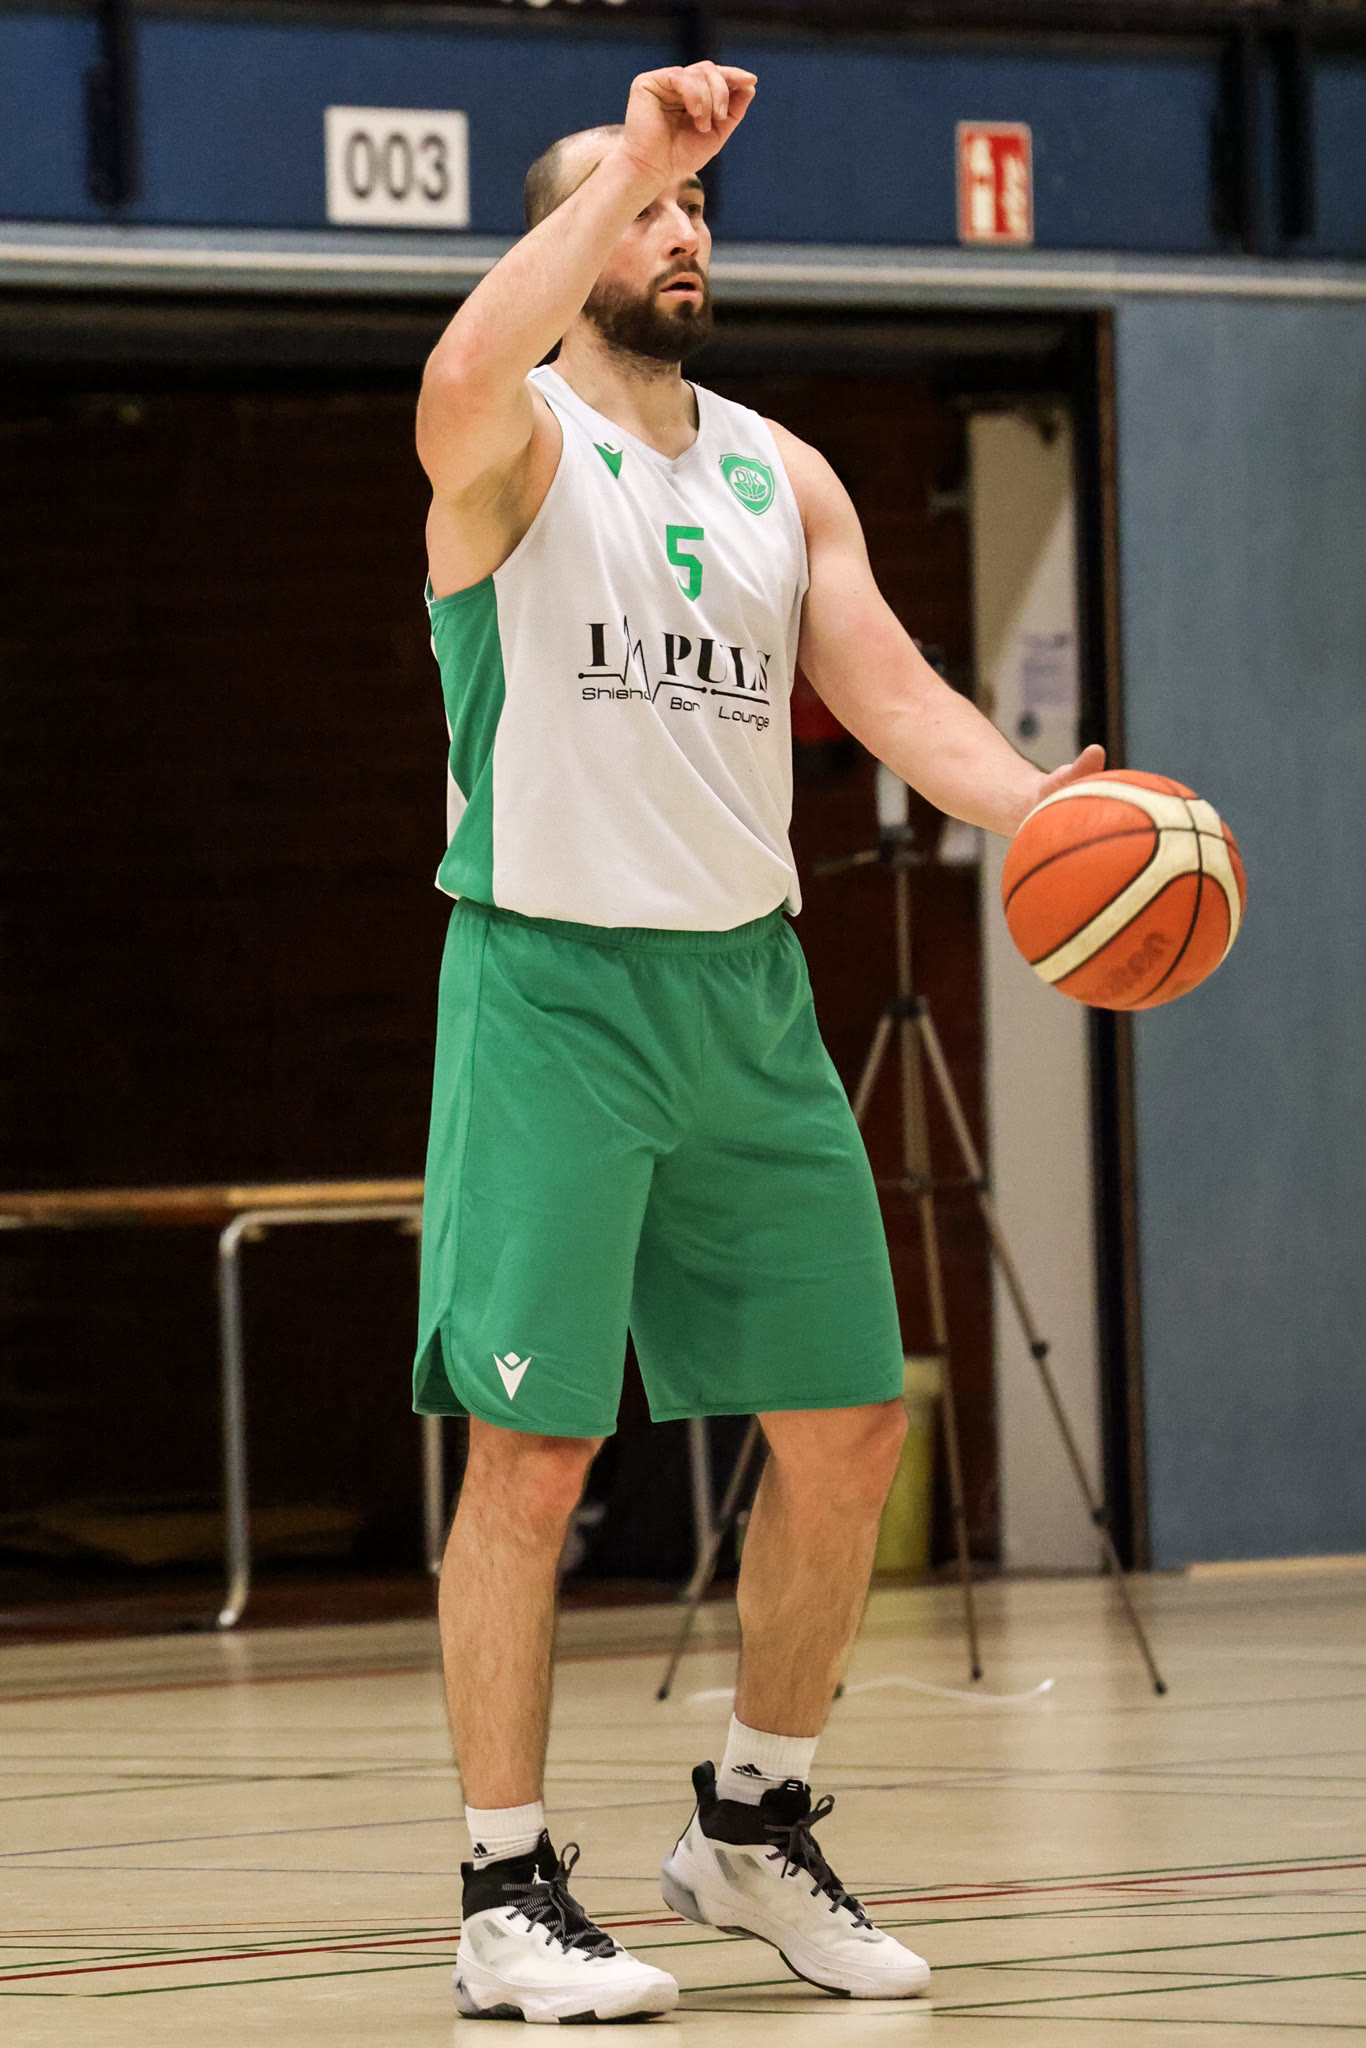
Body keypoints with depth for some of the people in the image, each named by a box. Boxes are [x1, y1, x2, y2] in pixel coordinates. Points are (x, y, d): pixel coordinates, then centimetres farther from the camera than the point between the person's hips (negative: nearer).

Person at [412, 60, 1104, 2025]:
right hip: (552, 985, -6)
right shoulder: (518, 445, -4)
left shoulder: (782, 476, 14)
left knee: (845, 1429, 7)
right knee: (531, 1449, -7)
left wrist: (1041, 806, -15)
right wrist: (630, 159, -28)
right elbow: (463, 380, -30)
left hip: (748, 985, 6)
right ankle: (507, 1895, 1)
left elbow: (890, 686, 3)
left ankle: (755, 1825, 25)